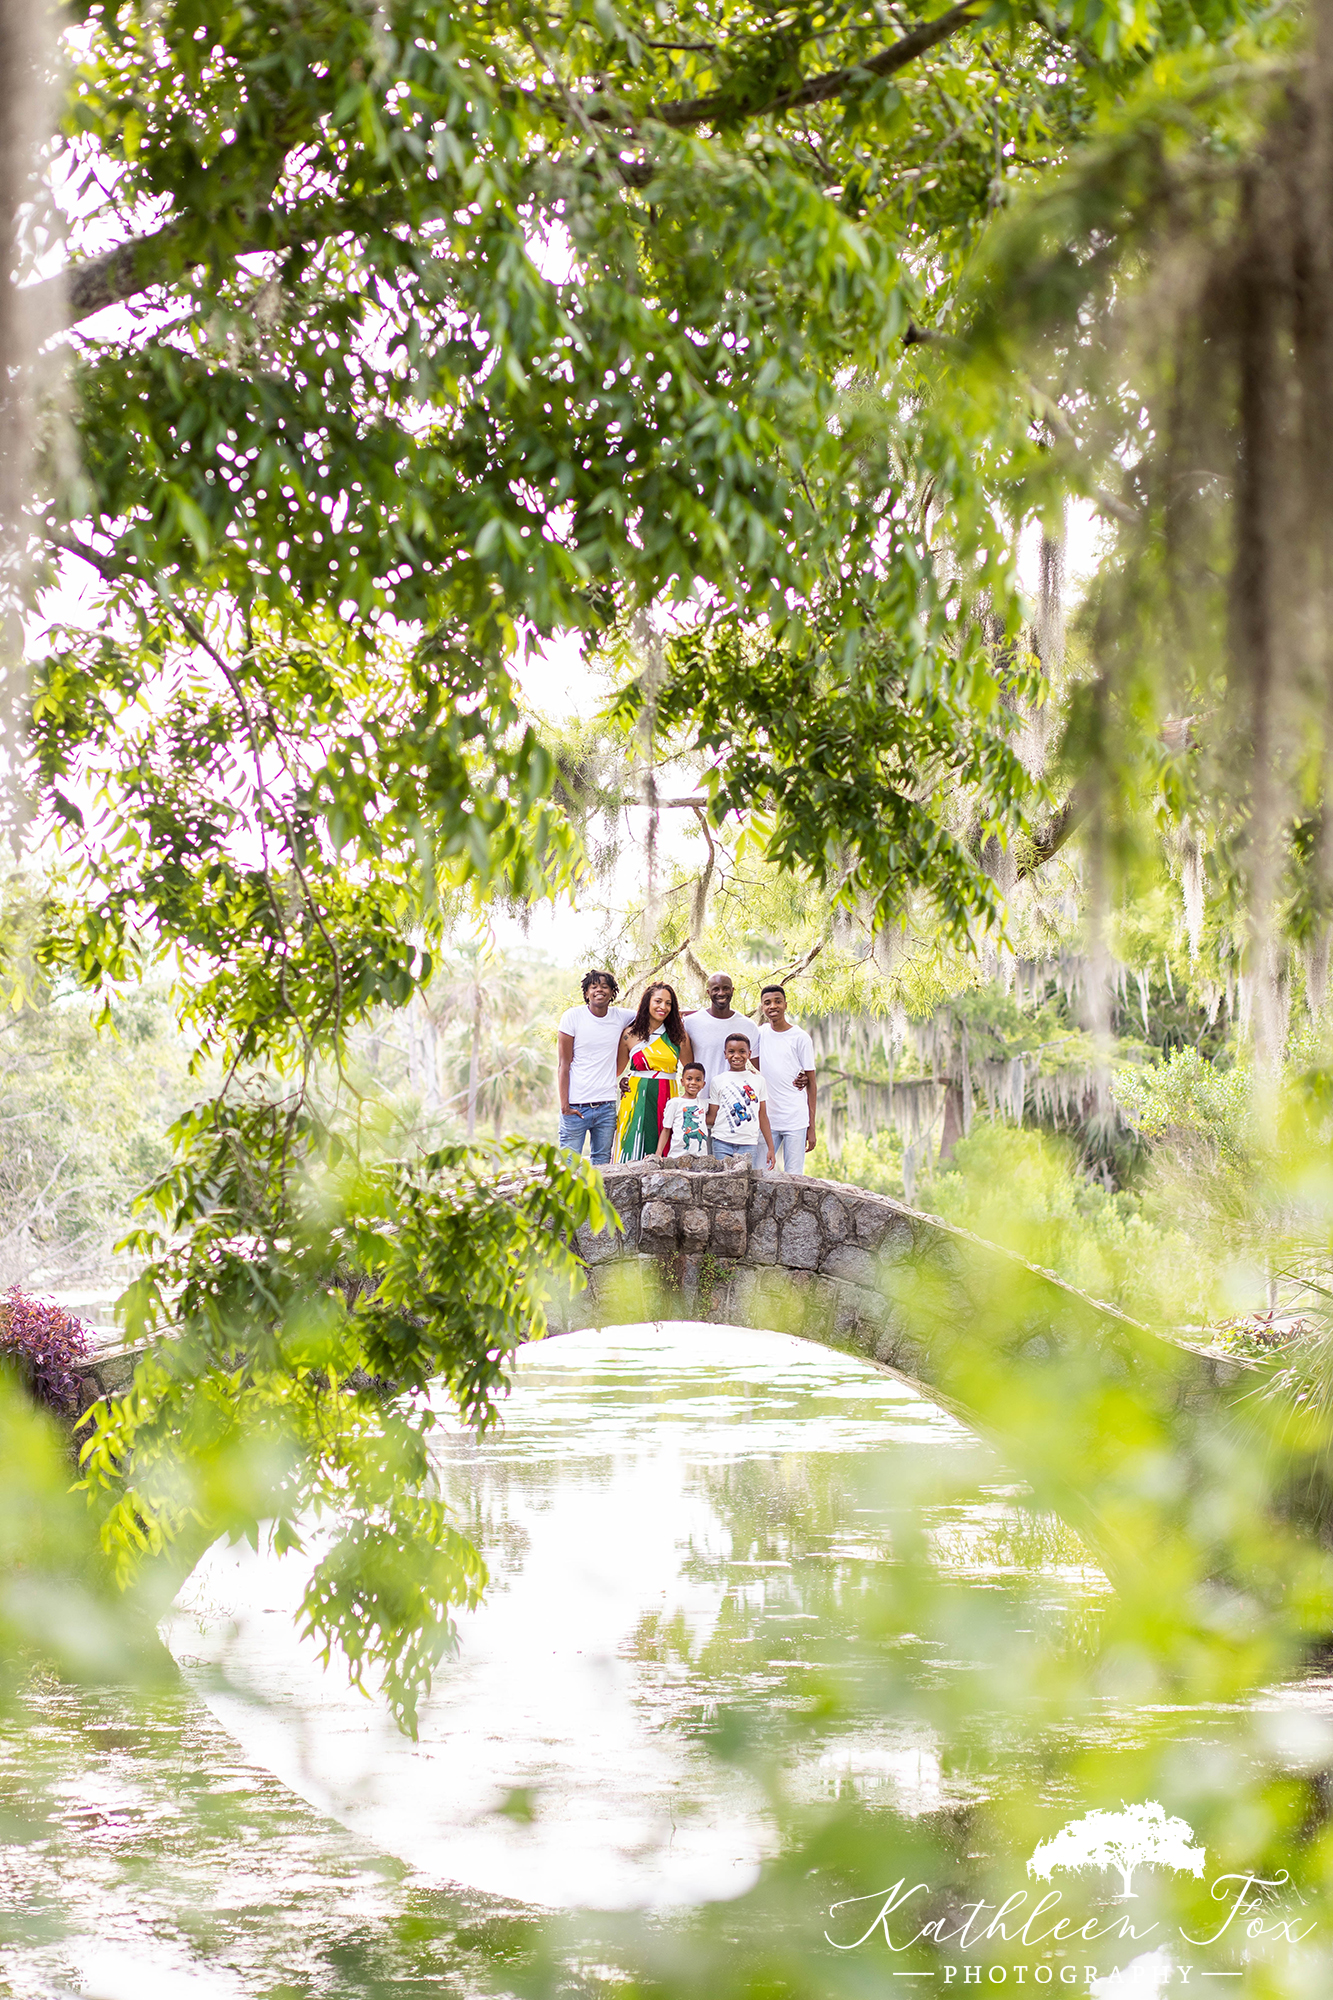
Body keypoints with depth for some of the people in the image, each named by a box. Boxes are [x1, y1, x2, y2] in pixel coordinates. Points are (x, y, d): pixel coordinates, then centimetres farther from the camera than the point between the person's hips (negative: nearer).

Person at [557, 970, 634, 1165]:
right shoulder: (573, 1017, -2)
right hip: (576, 1105, -3)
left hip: (607, 1106, 3)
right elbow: (563, 1065, -3)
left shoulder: (621, 1017, 6)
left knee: (602, 1162, 5)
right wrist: (564, 1104, -10)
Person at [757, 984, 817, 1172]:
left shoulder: (800, 1038, -2)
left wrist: (812, 1127, -3)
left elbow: (811, 1083, 0)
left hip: (796, 1121, -4)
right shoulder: (761, 1033, 9)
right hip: (766, 1120, 4)